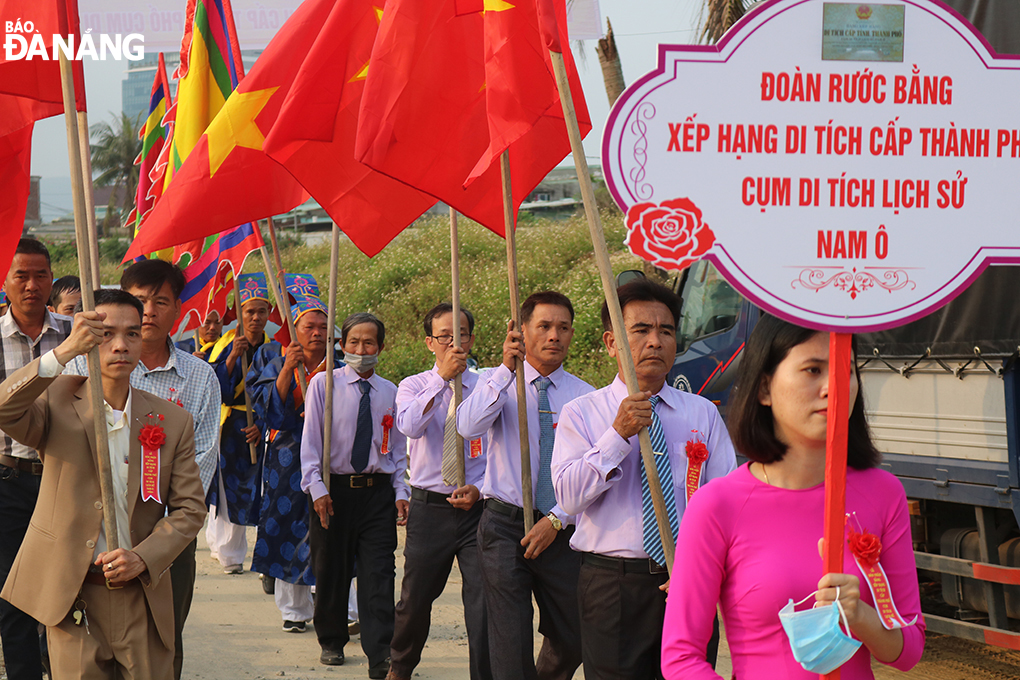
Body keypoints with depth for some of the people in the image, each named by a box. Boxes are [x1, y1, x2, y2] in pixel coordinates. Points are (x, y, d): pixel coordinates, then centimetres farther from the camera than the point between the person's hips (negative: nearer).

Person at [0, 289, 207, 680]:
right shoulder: (57, 404, 0)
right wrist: (65, 351, -28)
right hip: (70, 596, -2)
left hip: (140, 597, 2)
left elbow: (189, 508, 5)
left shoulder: (172, 421, 5)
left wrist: (143, 557, -11)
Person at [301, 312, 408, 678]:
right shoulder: (324, 384, 1)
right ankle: (331, 642, 26)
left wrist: (401, 492, 3)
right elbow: (311, 439, -2)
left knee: (378, 575, -6)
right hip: (334, 490, -1)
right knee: (331, 572, 8)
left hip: (377, 491, 1)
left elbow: (399, 448, 13)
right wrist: (317, 487, -10)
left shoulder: (390, 392, 9)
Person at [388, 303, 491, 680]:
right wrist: (442, 377, -21)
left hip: (477, 505, 0)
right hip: (430, 507, 0)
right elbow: (409, 425, -19)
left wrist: (479, 489, -11)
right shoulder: (414, 386, 4)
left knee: (483, 602, -9)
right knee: (415, 599, 11)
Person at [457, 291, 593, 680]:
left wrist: (556, 520, -12)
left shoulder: (583, 396, 7)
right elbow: (468, 427, -19)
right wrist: (507, 368, -26)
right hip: (506, 525, -2)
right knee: (512, 641, -8)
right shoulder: (497, 383, 3)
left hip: (561, 531, 2)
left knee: (570, 640, 8)